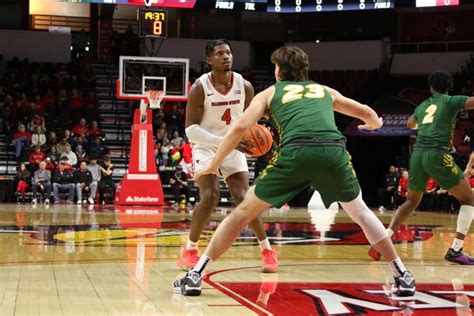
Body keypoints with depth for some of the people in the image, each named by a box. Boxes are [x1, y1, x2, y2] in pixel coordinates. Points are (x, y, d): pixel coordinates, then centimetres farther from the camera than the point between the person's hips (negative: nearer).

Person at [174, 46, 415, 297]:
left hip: (295, 152, -2)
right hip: (333, 151, 2)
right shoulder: (324, 90, 34)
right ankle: (403, 277, 25)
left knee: (244, 211, 13)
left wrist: (213, 165, 20)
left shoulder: (270, 93, 27)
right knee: (360, 212, 26)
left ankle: (195, 276, 8)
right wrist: (375, 123, 67)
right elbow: (369, 114, 43)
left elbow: (240, 127, 11)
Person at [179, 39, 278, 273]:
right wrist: (224, 141, -30)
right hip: (206, 146, -2)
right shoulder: (200, 88, -18)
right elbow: (191, 129, -19)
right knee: (210, 197, -20)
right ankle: (189, 250, -2)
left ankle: (267, 249, 9)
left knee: (244, 199, -7)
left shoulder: (245, 86, -8)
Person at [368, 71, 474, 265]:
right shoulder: (451, 101, 6)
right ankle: (455, 250, -4)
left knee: (411, 202, 24)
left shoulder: (423, 105, 22)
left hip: (417, 154, 5)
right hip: (437, 154, -5)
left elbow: (410, 124, 42)